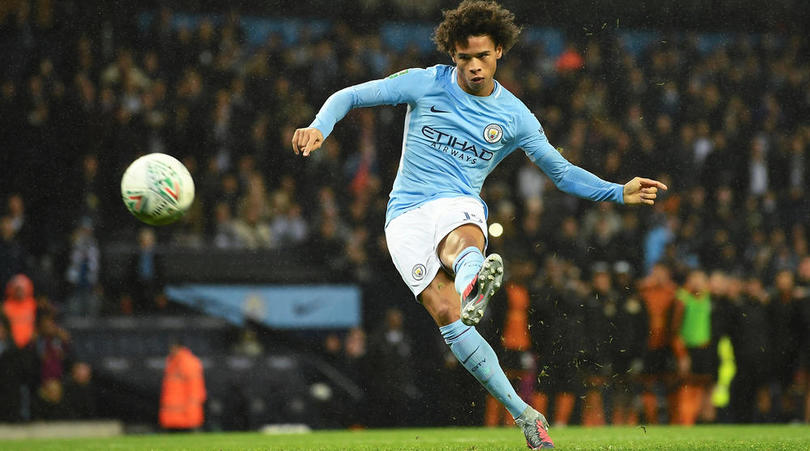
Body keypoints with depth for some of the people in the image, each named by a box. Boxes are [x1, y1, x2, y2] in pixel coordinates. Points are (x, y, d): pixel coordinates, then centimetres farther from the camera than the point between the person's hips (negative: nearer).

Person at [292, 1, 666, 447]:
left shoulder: (514, 116, 6)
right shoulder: (423, 84, 2)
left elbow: (563, 172, 14)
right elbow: (349, 96, 5)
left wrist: (620, 192, 2)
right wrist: (319, 127, -15)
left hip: (458, 205, 1)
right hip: (406, 215, -1)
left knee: (463, 244, -39)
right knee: (445, 314, -21)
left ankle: (472, 284, -76)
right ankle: (524, 414, -21)